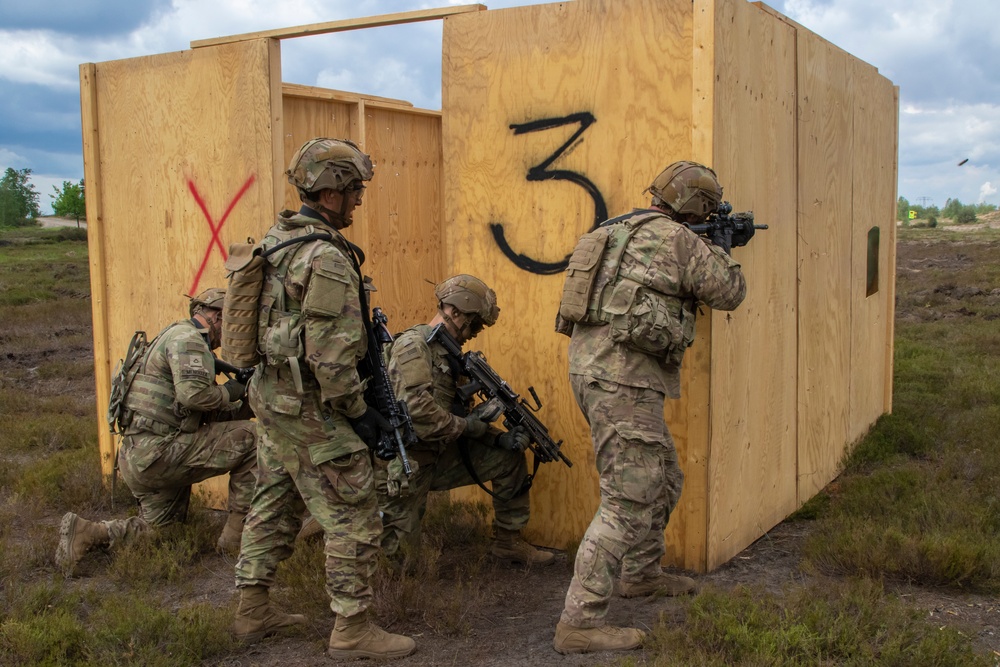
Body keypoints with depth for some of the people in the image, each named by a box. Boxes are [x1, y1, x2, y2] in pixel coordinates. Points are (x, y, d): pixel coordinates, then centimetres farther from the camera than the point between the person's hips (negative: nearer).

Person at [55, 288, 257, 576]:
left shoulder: (180, 337, 23)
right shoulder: (188, 337, -9)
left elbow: (208, 415, 21)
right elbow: (194, 394, -27)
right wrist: (229, 392, -9)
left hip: (138, 458, 11)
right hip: (157, 451, -11)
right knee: (250, 438, -10)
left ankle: (86, 532, 13)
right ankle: (237, 534, -5)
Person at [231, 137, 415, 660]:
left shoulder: (276, 240, 8)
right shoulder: (327, 258, -21)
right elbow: (330, 355, -23)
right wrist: (359, 412, -13)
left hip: (271, 394, 10)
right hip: (308, 407, -10)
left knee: (275, 506, 20)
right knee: (353, 517, 1)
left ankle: (252, 611, 30)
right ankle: (352, 630, 9)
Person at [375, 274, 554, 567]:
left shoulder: (445, 352, 9)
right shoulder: (413, 345, -20)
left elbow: (459, 415, 10)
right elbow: (415, 411, -32)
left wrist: (501, 438, -5)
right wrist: (466, 425, -18)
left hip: (438, 457, 8)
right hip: (403, 466, -8)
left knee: (509, 458, 3)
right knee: (396, 550, 1)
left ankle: (508, 542, 15)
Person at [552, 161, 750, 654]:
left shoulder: (621, 231, 19)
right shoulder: (677, 239, -7)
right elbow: (728, 293, 4)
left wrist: (712, 248, 34)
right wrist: (721, 250, 22)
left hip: (594, 368, 10)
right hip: (623, 378, -10)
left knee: (664, 480, 24)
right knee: (629, 501, -9)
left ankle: (641, 574, 40)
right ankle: (580, 622, -9)